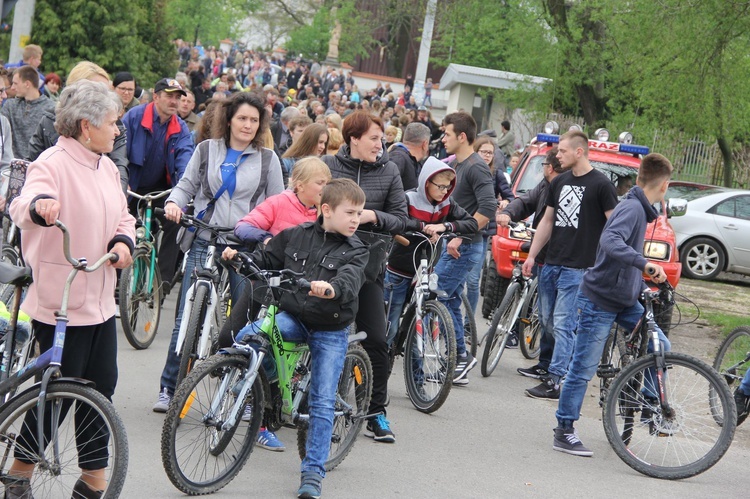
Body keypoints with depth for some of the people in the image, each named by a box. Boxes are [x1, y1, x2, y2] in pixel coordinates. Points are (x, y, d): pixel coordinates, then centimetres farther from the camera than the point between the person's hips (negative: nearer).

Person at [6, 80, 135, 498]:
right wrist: (39, 205, -57)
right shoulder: (53, 164, -15)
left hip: (101, 300, 8)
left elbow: (123, 216, 19)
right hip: (59, 302, -8)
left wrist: (123, 241, -4)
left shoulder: (107, 167, 12)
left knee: (101, 387, 11)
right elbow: (24, 206, -33)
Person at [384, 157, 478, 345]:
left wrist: (445, 226, -23)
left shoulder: (447, 203, -2)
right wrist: (422, 226, -36)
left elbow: (472, 224, -8)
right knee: (390, 326, 2)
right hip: (400, 273, -4)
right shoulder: (409, 199, -15)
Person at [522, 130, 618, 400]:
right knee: (550, 323, 9)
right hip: (551, 264, 7)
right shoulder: (559, 182, 15)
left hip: (577, 267, -7)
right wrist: (532, 255, 14)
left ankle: (554, 382, -11)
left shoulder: (600, 184, -6)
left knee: (563, 325, -10)